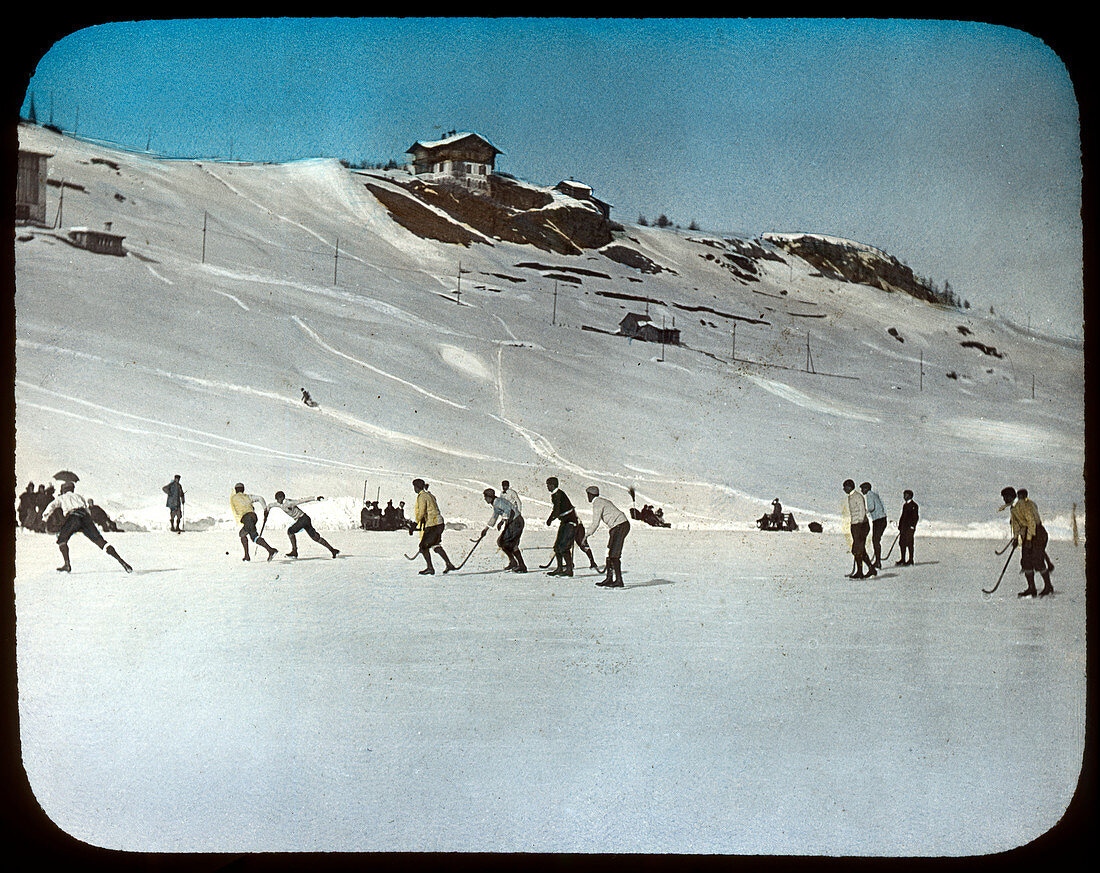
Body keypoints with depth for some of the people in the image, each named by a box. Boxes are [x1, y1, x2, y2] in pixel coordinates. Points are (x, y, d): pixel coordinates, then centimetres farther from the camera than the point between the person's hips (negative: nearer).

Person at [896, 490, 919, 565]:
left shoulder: (914, 505, -7)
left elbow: (916, 517, -11)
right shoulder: (904, 505, 18)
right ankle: (902, 560, 13)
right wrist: (899, 526, 18)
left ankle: (910, 560, 0)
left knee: (909, 544, -5)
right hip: (903, 527, 8)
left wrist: (912, 526, -16)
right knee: (902, 543, 7)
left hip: (910, 527, -8)